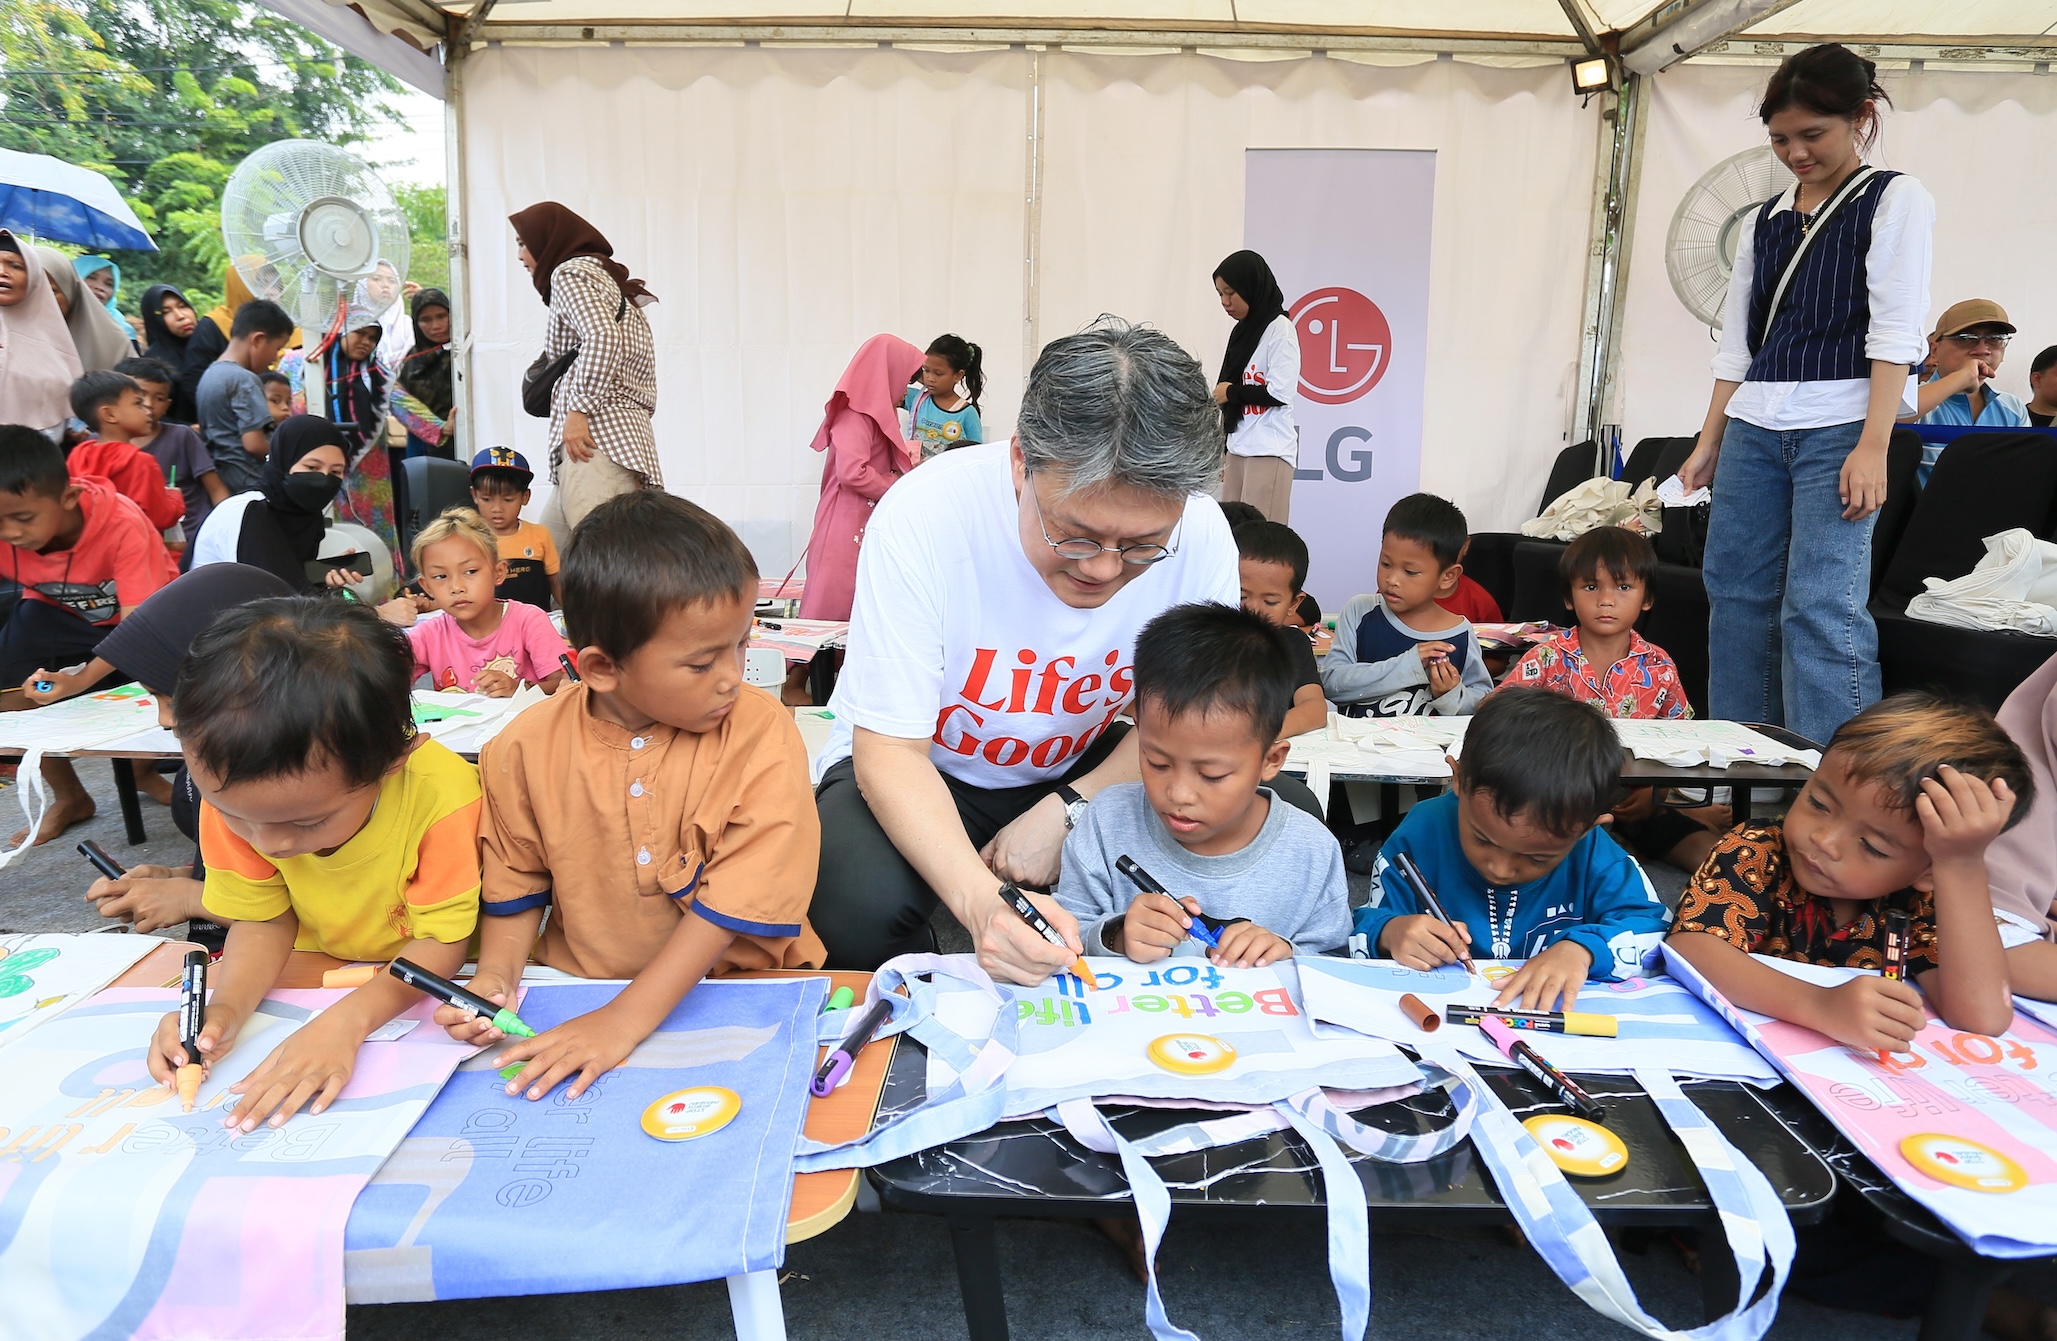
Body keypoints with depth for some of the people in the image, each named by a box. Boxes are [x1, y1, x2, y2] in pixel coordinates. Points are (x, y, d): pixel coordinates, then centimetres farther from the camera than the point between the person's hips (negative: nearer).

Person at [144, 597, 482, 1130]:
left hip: (422, 987, -2)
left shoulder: (444, 795, -34)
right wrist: (224, 1010, -25)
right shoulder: (229, 793, -19)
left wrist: (348, 1018, -39)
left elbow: (440, 942, -24)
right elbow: (264, 921, -6)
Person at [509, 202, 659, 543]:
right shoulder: (610, 279, 29)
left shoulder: (570, 271, 2)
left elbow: (601, 338, -17)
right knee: (550, 547, 9)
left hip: (597, 435, -10)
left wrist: (579, 410, -15)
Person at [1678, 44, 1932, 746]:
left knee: (1820, 607, -13)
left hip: (1838, 425, -5)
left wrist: (1873, 446, -17)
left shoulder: (1894, 200, 3)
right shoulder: (1763, 221, 18)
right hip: (1752, 425, 6)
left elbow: (1896, 332, -7)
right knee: (1736, 596, 4)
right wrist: (1708, 443, 11)